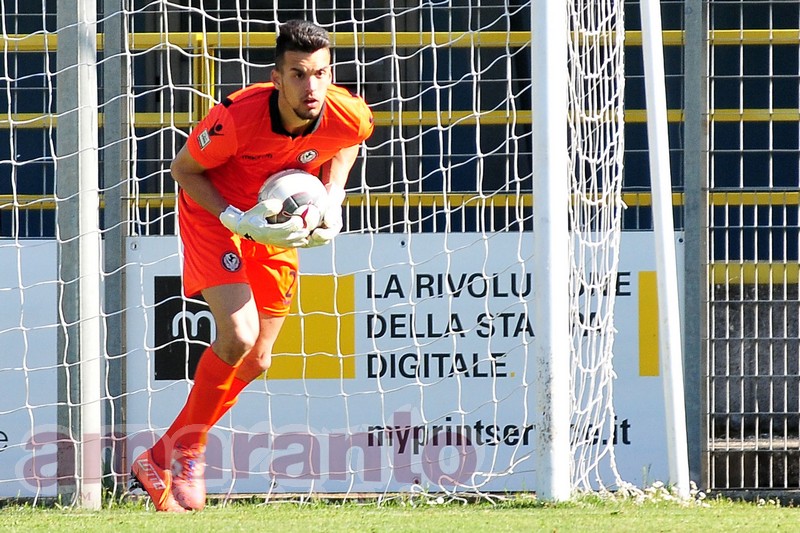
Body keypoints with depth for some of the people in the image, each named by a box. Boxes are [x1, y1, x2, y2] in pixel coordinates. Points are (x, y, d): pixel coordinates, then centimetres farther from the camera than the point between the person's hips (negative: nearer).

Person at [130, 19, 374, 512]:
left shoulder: (350, 117, -24)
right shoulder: (237, 117, -35)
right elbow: (183, 169, -17)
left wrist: (332, 198, -12)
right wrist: (237, 220, -30)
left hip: (276, 226, 5)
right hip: (215, 215, -5)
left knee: (256, 361, 6)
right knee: (238, 337, -23)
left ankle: (160, 460, 22)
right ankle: (186, 456, -4)